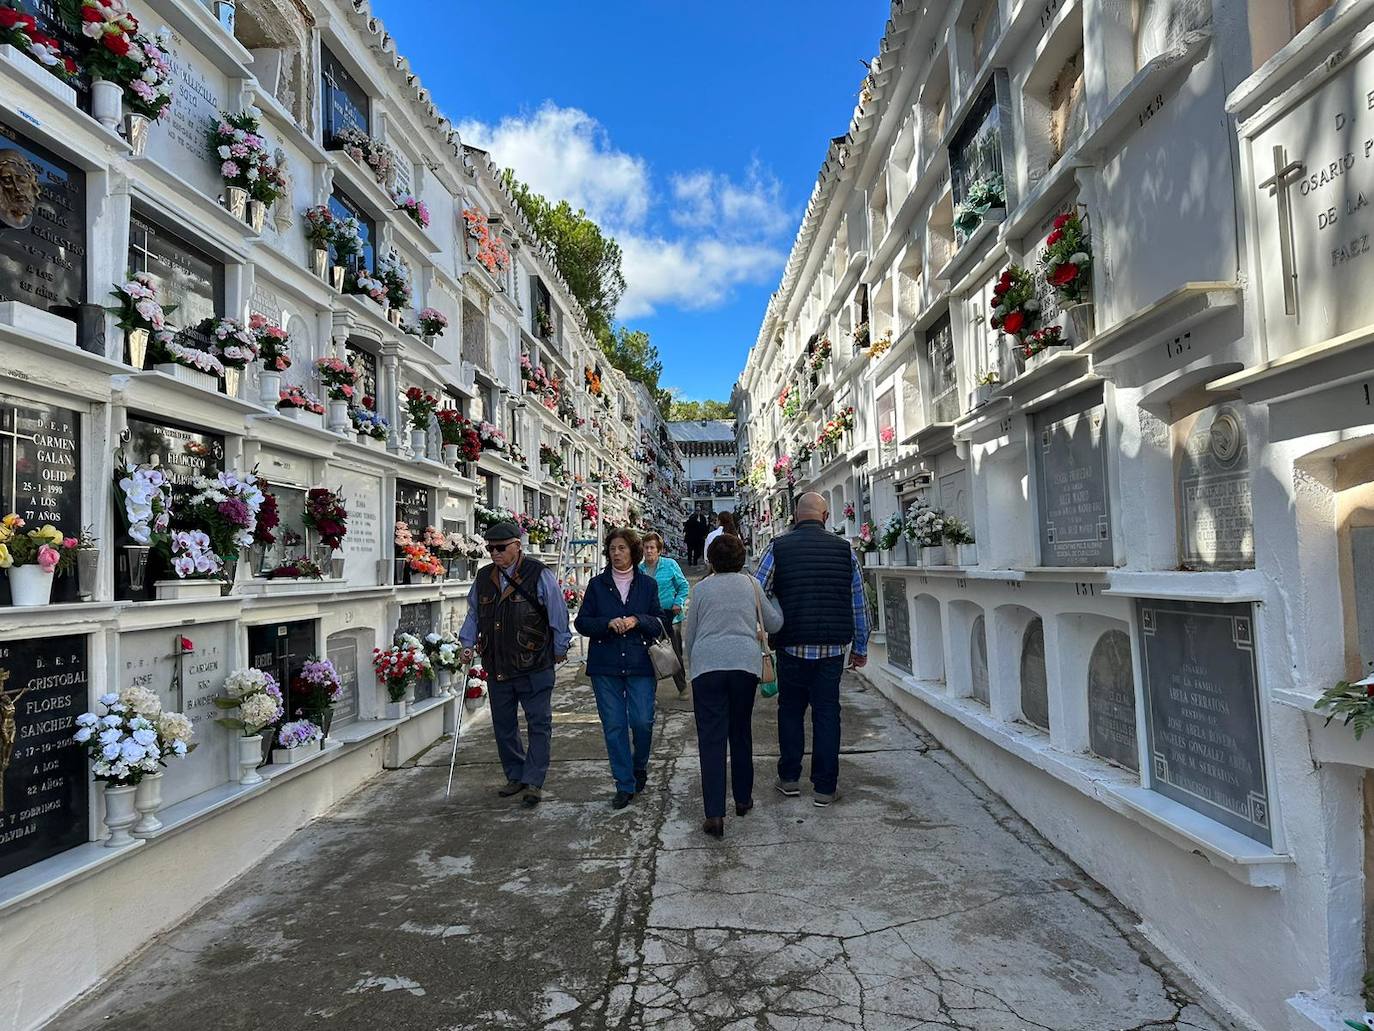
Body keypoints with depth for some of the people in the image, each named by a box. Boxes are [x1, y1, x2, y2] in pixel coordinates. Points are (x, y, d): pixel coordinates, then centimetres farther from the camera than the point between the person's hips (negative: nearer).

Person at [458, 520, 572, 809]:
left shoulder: (539, 575, -9)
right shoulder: (483, 577, 7)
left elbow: (558, 615, -5)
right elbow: (473, 614, 19)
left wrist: (559, 649, 0)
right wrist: (467, 643, 9)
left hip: (535, 668, -5)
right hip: (496, 666, 5)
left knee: (539, 725, 0)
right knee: (503, 725, 14)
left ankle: (533, 782, 8)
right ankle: (515, 776, 28)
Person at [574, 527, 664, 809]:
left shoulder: (648, 585, 6)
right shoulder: (597, 584, 6)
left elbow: (659, 624, 5)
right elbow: (582, 622, 3)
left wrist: (637, 620, -14)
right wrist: (608, 623, -15)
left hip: (640, 665, 0)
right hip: (605, 666, 1)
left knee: (642, 721, -5)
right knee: (614, 725, 2)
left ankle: (639, 767, 26)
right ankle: (625, 785, 15)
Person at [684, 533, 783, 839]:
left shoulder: (701, 588, 7)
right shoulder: (751, 584, 9)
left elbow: (690, 635, 13)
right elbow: (774, 624, 17)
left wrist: (693, 664, 30)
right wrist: (773, 598, 35)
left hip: (707, 665, -2)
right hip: (745, 663, 2)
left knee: (711, 738, -1)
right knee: (741, 733, 18)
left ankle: (715, 814, -7)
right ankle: (743, 799, 29)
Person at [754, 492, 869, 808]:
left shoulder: (777, 548, -4)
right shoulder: (845, 549, 0)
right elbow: (859, 604, 6)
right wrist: (861, 648, 15)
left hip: (791, 648, 0)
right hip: (832, 649, 0)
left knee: (790, 710, 16)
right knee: (827, 714, 8)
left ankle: (789, 778, 24)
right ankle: (825, 787, 13)